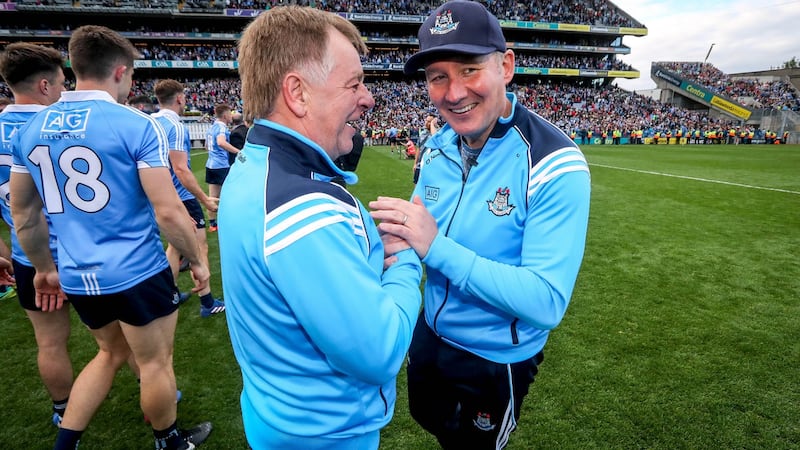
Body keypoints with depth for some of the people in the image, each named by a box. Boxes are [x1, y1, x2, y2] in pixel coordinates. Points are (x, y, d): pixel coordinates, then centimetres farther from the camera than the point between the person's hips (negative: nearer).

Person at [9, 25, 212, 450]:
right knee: (154, 362, 15)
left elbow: (23, 214, 11)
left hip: (77, 277, 6)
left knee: (112, 352, 28)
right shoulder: (137, 125, -15)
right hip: (137, 273, -6)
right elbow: (168, 212, -17)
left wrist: (44, 268, 23)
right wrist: (196, 261, -3)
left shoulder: (29, 129, 5)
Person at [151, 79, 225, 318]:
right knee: (199, 247, 1)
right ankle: (207, 303, 8)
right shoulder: (176, 126, -19)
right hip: (183, 198, -8)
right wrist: (205, 199, -21)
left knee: (175, 245, 19)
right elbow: (181, 169, -25)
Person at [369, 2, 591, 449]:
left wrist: (435, 246, -34)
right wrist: (403, 240, -17)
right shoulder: (437, 148, -5)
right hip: (429, 335, 6)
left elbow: (546, 302, -31)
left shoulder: (555, 164, -27)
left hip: (495, 361, -5)